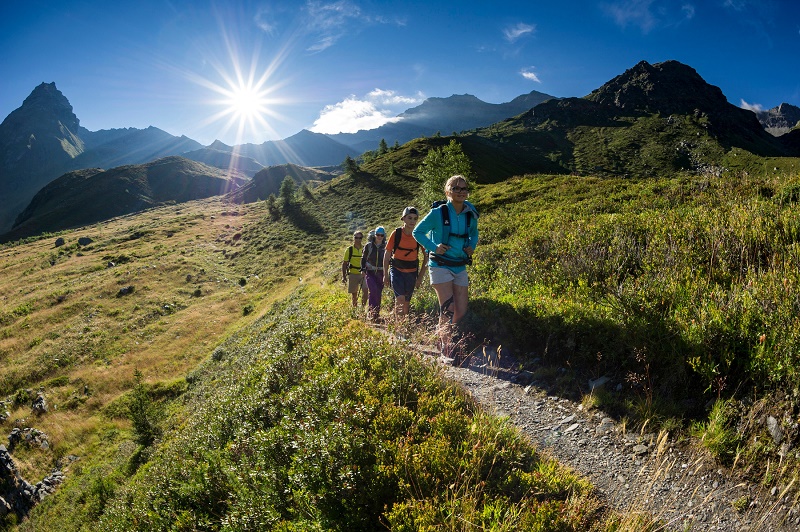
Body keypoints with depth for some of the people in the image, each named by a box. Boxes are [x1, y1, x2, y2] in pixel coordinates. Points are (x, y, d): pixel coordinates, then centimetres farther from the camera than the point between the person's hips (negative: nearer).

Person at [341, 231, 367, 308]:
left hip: (363, 274, 1)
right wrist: (343, 276, -3)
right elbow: (344, 263, 3)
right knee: (354, 293, 7)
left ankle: (363, 307, -5)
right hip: (353, 274, 0)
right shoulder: (349, 249, 1)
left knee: (365, 290, -17)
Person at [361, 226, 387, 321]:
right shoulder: (369, 246, 0)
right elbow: (363, 258, 10)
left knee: (379, 293, 5)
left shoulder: (386, 247, 1)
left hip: (381, 273, 1)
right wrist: (363, 269, 1)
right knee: (373, 290, -19)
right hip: (370, 272, -1)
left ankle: (377, 312, 16)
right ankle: (372, 311, -15)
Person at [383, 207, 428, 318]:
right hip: (396, 270, -2)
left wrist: (420, 277, -2)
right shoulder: (396, 233, -10)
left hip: (411, 272, 2)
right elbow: (387, 255, -3)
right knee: (400, 298, -20)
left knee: (406, 302, 10)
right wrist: (385, 275, -3)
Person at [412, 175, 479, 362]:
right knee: (448, 310, -14)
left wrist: (471, 247, 0)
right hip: (441, 265, -5)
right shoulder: (438, 213, -11)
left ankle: (453, 346, 30)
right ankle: (447, 350, 1)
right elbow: (417, 232, -2)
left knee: (461, 312, 5)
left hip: (460, 267, 5)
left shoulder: (471, 214, 2)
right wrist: (434, 247, -14)